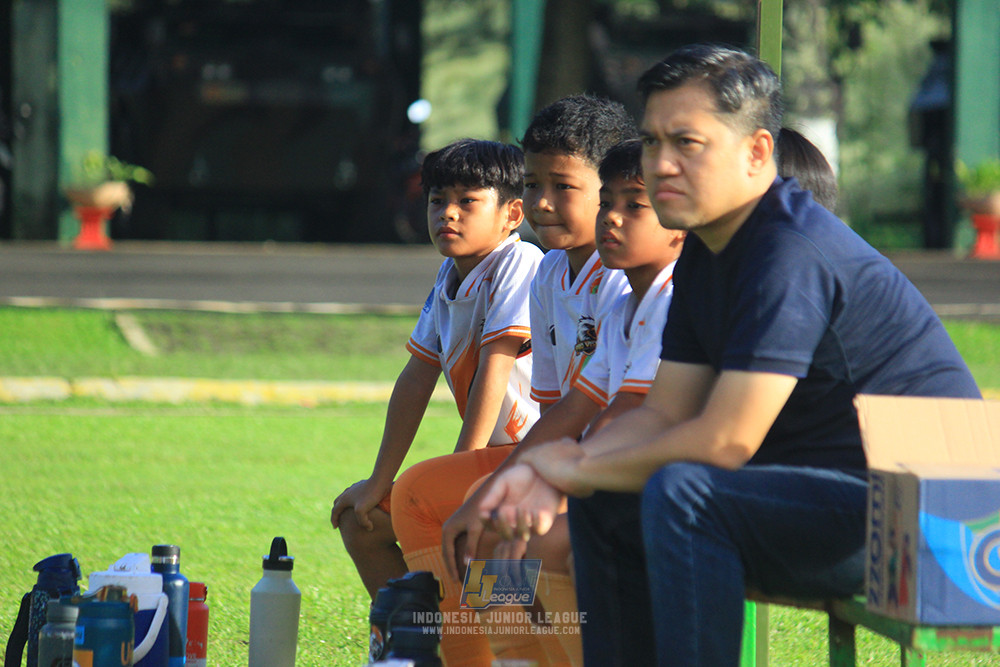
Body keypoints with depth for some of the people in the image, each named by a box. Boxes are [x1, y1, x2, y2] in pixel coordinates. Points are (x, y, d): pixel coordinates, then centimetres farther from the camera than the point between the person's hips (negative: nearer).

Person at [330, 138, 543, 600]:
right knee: (360, 522, 9)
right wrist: (379, 483, 12)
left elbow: (494, 372, -21)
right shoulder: (449, 276, 8)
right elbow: (416, 380, 12)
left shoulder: (520, 265, -17)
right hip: (485, 463, 9)